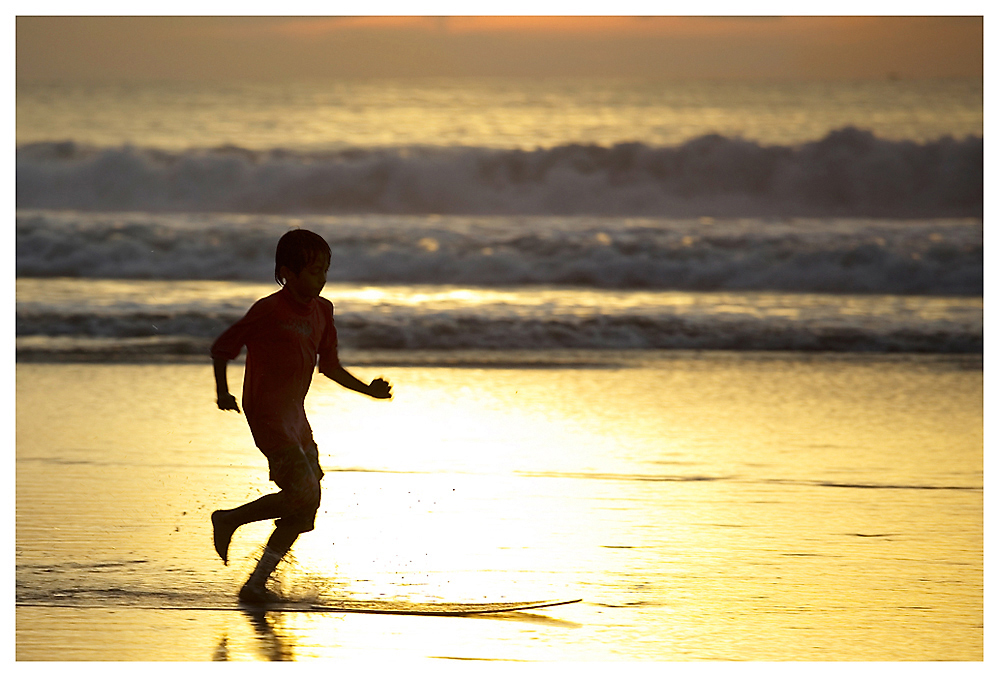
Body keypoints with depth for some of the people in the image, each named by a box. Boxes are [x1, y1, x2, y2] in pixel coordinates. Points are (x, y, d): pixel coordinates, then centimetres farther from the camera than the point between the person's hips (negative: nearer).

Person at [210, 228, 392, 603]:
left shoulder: (322, 311, 9)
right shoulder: (269, 311, -13)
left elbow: (329, 366, 18)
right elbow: (221, 347, -4)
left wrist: (369, 390, 6)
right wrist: (223, 392, -11)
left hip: (296, 416, 8)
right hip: (267, 414, -8)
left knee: (303, 509, 3)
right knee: (303, 492, -18)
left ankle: (256, 584, 8)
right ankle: (229, 520, 2)